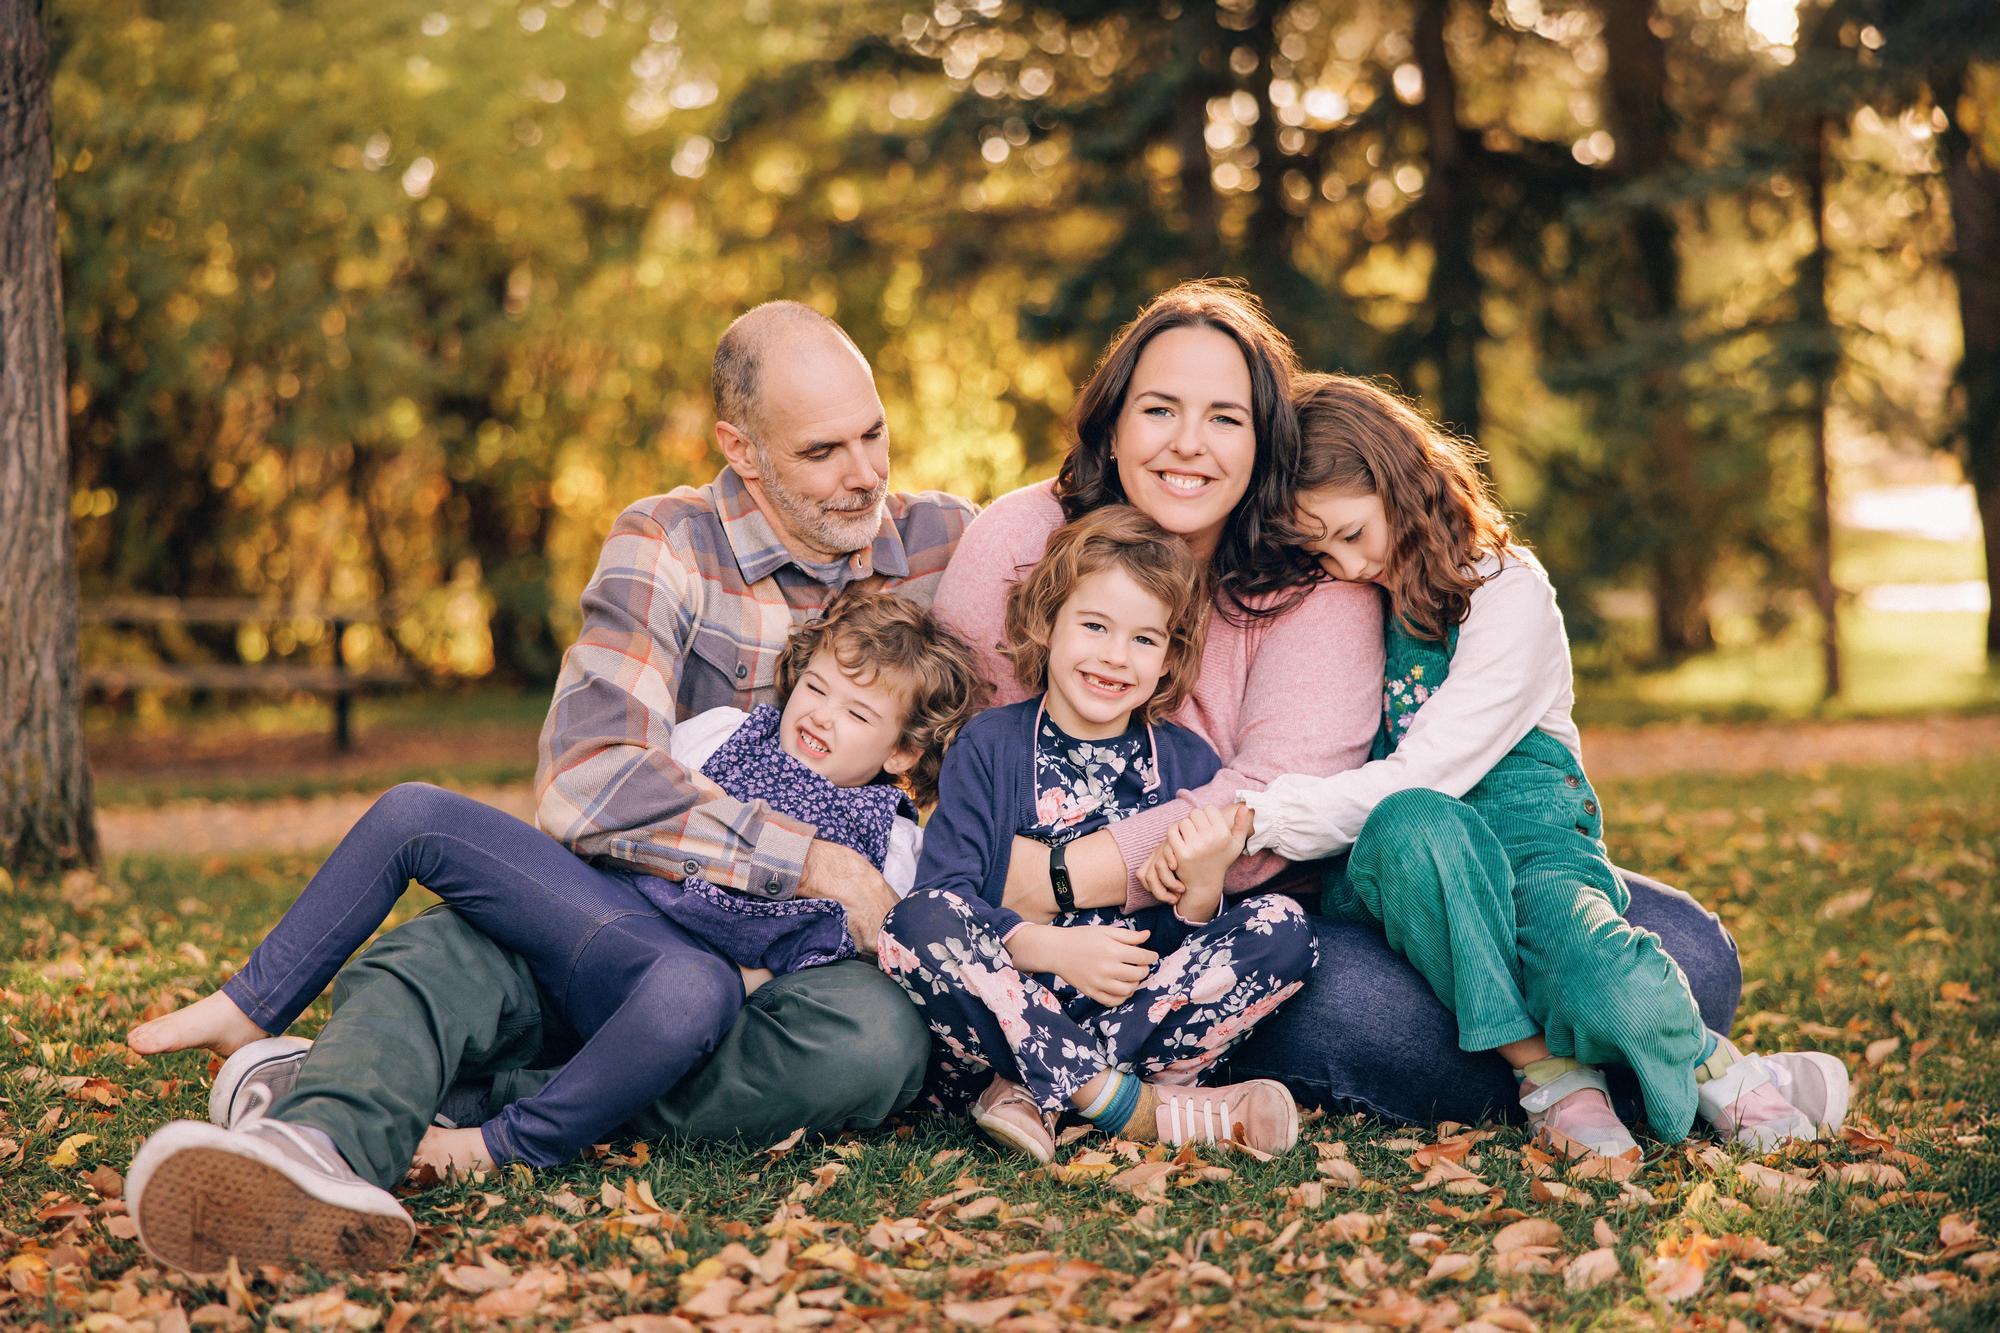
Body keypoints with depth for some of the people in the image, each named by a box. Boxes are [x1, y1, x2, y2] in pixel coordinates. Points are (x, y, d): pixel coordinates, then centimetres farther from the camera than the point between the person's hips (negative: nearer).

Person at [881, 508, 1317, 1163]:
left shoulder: (1189, 763, 8)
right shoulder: (989, 747, 1)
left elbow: (1181, 943, 6)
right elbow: (941, 894, -10)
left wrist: (1204, 884, -16)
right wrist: (1052, 947, -24)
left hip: (1146, 1006, 3)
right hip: (1012, 1000, -2)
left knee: (1283, 925, -18)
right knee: (915, 921, -29)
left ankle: (1029, 1093, -23)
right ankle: (1136, 1108, -28)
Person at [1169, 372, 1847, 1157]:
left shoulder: (1507, 593, -6)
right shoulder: (1334, 604, 10)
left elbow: (1426, 772, -16)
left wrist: (1255, 820, -23)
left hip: (1525, 830, -2)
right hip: (1390, 862, 3)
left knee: (1612, 996, -36)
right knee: (1413, 826, -38)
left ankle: (1711, 1069, -2)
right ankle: (1542, 1067, -26)